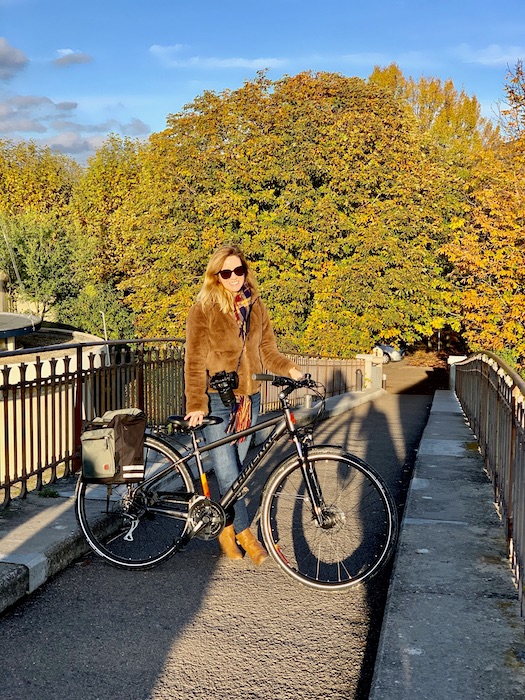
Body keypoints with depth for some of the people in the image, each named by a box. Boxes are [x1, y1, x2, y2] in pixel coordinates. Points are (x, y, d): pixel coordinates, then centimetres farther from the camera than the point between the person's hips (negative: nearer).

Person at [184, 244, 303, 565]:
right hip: (217, 401, -4)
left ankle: (226, 528, 28)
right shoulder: (203, 310, -8)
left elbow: (267, 349, 11)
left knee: (236, 468, 12)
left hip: (249, 399, 5)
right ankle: (245, 533, 8)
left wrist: (290, 369, -7)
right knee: (228, 474, -7)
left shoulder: (255, 306, 7)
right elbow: (195, 361, -11)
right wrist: (196, 404, -19)